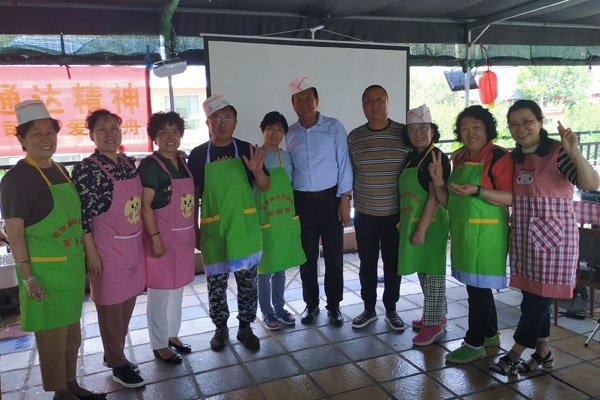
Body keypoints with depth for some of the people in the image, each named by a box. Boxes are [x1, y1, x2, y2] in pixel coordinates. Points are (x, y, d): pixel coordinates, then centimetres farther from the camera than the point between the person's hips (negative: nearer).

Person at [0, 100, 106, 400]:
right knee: (51, 336, 6)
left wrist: (84, 262, 18)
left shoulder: (60, 172, 9)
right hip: (44, 274, -7)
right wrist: (27, 278, -18)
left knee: (72, 332, 18)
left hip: (73, 268, 8)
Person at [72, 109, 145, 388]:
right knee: (111, 306, 6)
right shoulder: (87, 169, -13)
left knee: (128, 303, 16)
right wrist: (91, 253, -14)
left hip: (133, 245, 7)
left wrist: (145, 239, 15)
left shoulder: (130, 164, 7)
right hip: (107, 248, -7)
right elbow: (81, 215, -14)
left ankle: (114, 353, 35)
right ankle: (118, 364, 23)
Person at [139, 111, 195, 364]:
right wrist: (156, 238, -19)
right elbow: (145, 205, -16)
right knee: (160, 293, 4)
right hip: (162, 236, -7)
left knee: (177, 289, 18)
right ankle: (160, 345, 19)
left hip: (184, 236, 8)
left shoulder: (182, 162, 10)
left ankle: (172, 334, 34)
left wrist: (194, 232, 14)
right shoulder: (150, 165, -12)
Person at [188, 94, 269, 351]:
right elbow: (193, 195, 6)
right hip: (213, 229, 0)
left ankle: (245, 328, 25)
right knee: (216, 282, 9)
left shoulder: (246, 150, 2)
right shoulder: (198, 155, 2)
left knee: (247, 279, 8)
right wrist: (194, 229, 4)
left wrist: (257, 172, -18)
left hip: (244, 227, 1)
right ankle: (220, 328, 28)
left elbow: (264, 187, 3)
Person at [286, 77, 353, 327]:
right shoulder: (289, 134, 7)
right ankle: (311, 304, 25)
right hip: (302, 201, 2)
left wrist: (345, 199, -8)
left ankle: (334, 305, 20)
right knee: (307, 255, 8)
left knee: (334, 255, 4)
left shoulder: (334, 127, 0)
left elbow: (344, 164, -2)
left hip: (330, 198, -2)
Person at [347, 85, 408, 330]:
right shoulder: (354, 137, 2)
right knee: (367, 263, 11)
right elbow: (348, 174, 8)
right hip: (364, 214, 1)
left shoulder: (404, 134, -3)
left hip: (395, 214, -1)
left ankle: (391, 310, 29)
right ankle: (369, 309, 28)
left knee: (393, 263, 10)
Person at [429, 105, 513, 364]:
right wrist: (439, 183, -3)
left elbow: (511, 198, -18)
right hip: (463, 233, 8)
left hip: (485, 235, -8)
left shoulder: (499, 157, -10)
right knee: (478, 287, 17)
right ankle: (490, 335, 34)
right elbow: (449, 202, 14)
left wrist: (477, 190, -27)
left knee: (478, 288, 0)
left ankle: (475, 344, 14)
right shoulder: (461, 160, 13)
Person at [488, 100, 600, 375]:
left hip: (553, 236, -7)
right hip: (524, 238, 7)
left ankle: (515, 354, 13)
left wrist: (575, 153, -39)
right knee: (533, 296, 14)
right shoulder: (514, 158, 8)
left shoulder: (557, 152, -12)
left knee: (538, 298, 1)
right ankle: (542, 352, 29)